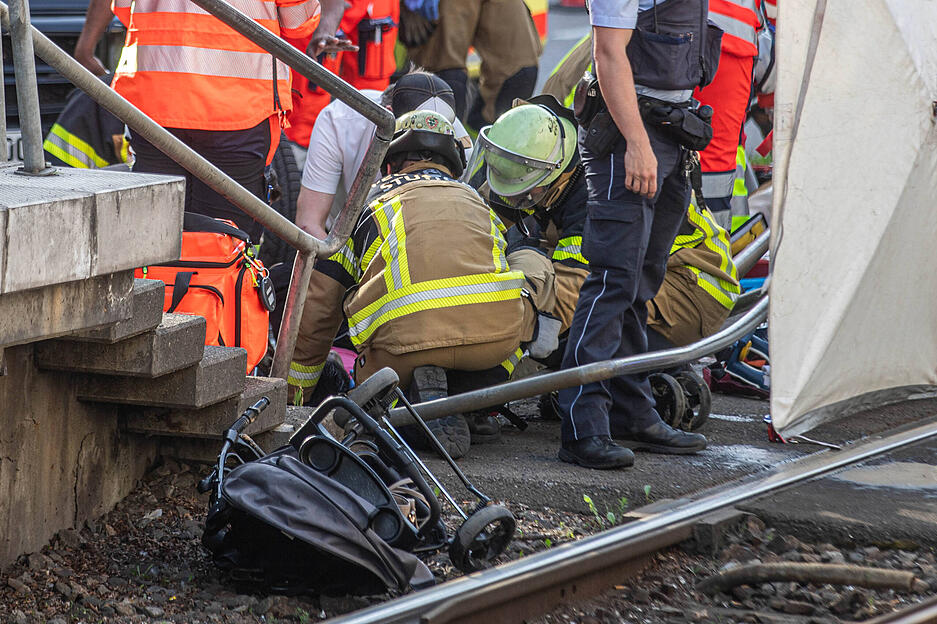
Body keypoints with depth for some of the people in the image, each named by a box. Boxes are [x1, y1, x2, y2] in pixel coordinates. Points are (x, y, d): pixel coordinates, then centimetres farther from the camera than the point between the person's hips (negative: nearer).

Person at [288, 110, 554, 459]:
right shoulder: (476, 202, 35)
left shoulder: (368, 205, 27)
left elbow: (317, 309, 27)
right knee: (531, 263, 29)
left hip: (406, 340, 0)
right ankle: (475, 393, 13)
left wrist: (295, 397, 40)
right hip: (497, 333, 0)